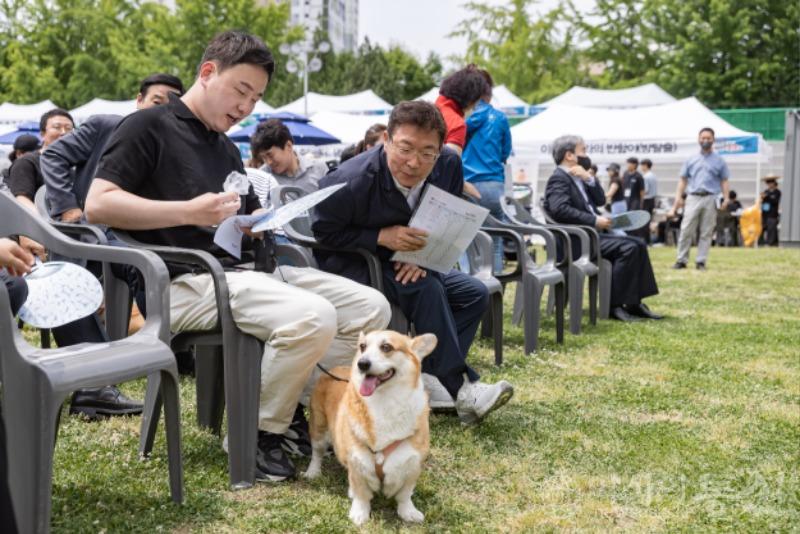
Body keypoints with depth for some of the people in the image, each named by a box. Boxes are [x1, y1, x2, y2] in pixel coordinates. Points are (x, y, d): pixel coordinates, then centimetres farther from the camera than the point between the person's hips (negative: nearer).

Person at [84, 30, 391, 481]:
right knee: (312, 317, -32)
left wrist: (264, 223, 1)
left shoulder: (227, 149, 24)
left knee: (371, 308, -4)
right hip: (187, 282, -8)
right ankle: (260, 433, -10)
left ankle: (299, 407, 4)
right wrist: (189, 212, -22)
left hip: (245, 269, 8)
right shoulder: (149, 127, -2)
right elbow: (98, 204, -13)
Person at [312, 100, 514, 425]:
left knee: (474, 294, -7)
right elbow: (322, 232, -17)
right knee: (427, 289, -29)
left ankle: (430, 378, -12)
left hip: (406, 264, 7)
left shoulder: (449, 165, -12)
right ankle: (461, 387, -22)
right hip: (348, 264, -6)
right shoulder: (349, 182, -27)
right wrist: (383, 237, -27)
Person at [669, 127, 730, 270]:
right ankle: (681, 260, -2)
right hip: (693, 198, 1)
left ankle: (701, 261, 4)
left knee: (706, 233, 0)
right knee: (686, 231, -6)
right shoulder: (691, 160, 14)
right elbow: (683, 180, 12)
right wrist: (678, 197, 0)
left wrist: (726, 198, -6)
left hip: (710, 199, 0)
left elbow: (724, 181, 7)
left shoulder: (719, 161, 11)